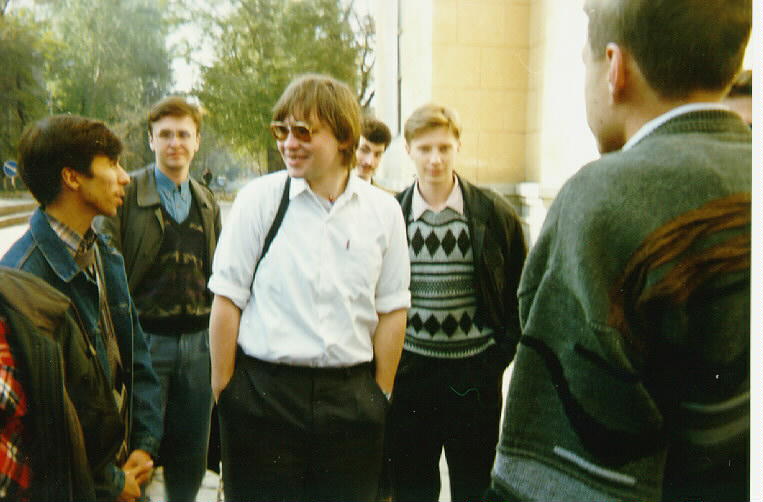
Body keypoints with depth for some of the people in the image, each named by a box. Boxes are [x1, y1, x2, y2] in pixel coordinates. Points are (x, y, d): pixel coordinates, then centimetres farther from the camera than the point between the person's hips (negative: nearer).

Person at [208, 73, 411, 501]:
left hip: (351, 396, 2)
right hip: (263, 391, -1)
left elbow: (392, 310, 5)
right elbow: (227, 300, 0)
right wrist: (223, 389, 0)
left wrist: (380, 395, 5)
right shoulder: (259, 199, -2)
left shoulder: (383, 211, 2)